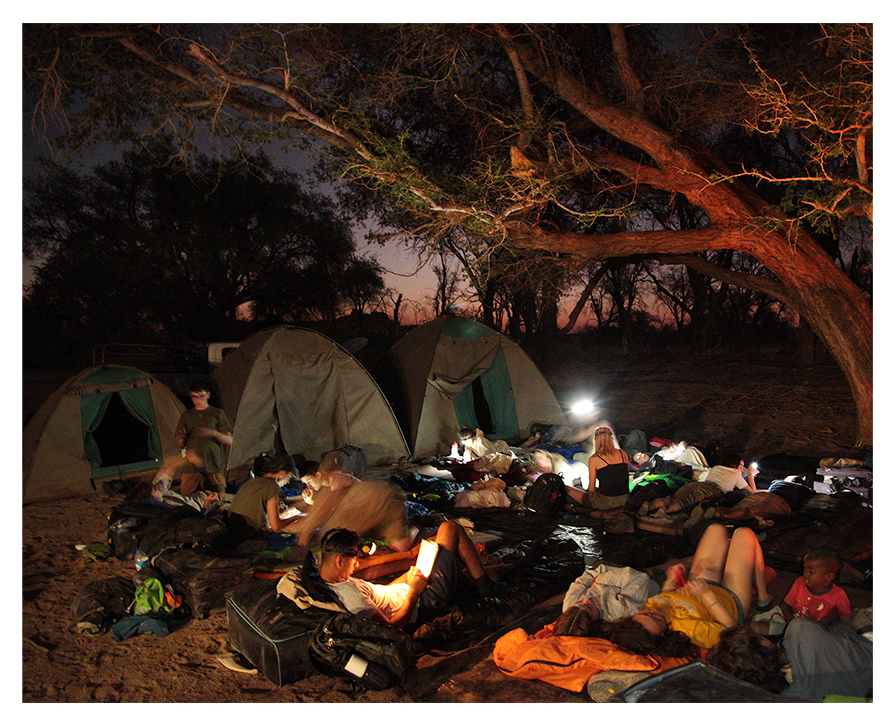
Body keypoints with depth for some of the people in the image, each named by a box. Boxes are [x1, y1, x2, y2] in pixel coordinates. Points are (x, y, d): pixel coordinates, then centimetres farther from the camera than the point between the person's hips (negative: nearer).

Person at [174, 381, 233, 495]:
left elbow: (229, 441, 5)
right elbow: (181, 445, 15)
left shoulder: (217, 413, 11)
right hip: (192, 465, 2)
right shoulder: (186, 415, 17)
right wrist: (181, 438, -7)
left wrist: (214, 433, -13)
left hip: (214, 465, -2)